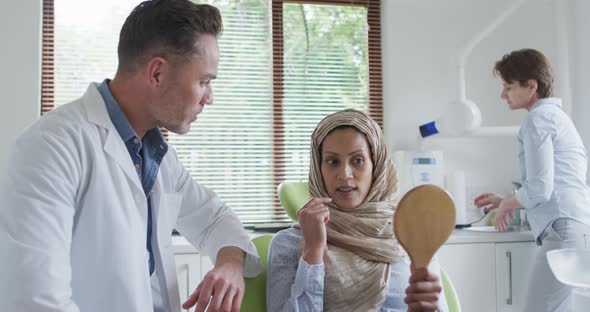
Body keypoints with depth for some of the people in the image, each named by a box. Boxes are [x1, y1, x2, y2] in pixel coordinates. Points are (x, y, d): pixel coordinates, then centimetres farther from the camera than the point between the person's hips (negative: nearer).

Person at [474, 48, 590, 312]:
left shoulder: (539, 118, -6)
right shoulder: (556, 115, 24)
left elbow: (539, 190, -14)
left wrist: (506, 205, 4)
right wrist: (505, 201, 29)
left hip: (566, 230, -10)